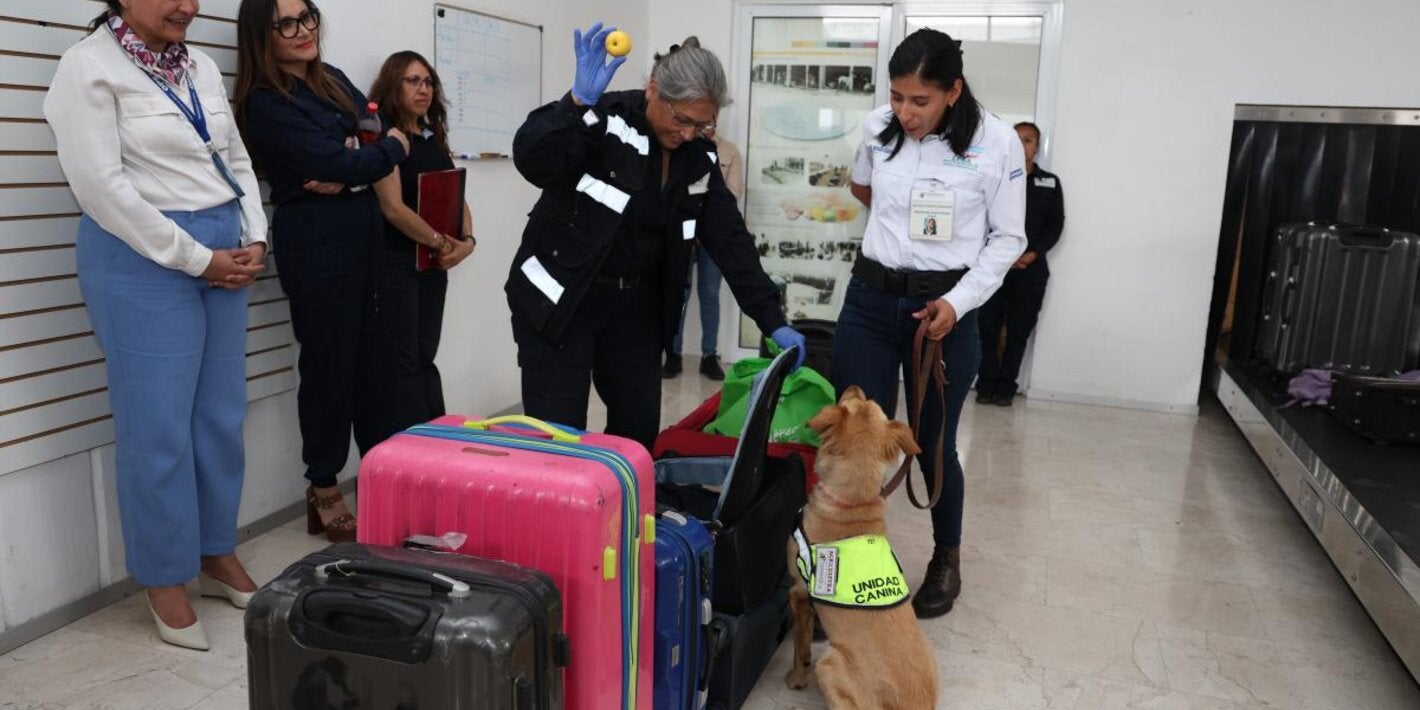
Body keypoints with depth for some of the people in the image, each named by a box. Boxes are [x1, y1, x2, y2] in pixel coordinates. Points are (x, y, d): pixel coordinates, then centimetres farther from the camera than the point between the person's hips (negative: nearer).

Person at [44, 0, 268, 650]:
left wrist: (254, 240, 2)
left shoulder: (201, 65, 14)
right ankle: (164, 579, 15)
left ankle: (218, 554, 26)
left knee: (222, 415, 10)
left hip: (222, 254, 6)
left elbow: (237, 161, 17)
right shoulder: (88, 67, -7)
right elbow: (102, 187, -14)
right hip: (142, 258, -6)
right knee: (159, 424, -1)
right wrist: (196, 258, -14)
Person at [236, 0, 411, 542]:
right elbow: (337, 163, -18)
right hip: (316, 243, -7)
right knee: (329, 362, 0)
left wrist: (348, 174, -12)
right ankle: (323, 496, 13)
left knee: (375, 355, 9)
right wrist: (394, 147, -1)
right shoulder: (264, 104, -10)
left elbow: (378, 132, 8)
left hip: (364, 232, 7)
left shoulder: (333, 79, 13)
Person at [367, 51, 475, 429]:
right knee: (404, 360, -3)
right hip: (397, 261, -7)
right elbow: (393, 207, -17)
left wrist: (467, 240, -5)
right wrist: (442, 243, -10)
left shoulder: (434, 137, 15)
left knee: (425, 358, 11)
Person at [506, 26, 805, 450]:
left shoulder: (698, 159, 1)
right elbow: (531, 161, -29)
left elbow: (731, 240, 1)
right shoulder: (604, 119, -15)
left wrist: (772, 321, -6)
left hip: (635, 305, 6)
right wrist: (579, 100, -44)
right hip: (559, 297, -5)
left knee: (640, 428, 8)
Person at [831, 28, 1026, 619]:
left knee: (933, 445, 8)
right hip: (869, 299, 3)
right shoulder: (877, 128, 1)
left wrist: (958, 302, -14)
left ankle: (947, 560, 33)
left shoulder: (996, 143, -9)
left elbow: (1008, 238, -3)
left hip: (945, 308, -3)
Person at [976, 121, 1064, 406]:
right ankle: (987, 384, 7)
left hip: (1031, 268, 1)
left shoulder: (1050, 183, 10)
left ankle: (1006, 387, 9)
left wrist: (1033, 254, -8)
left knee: (1019, 331, 3)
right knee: (988, 327, -2)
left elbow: (1056, 224, 7)